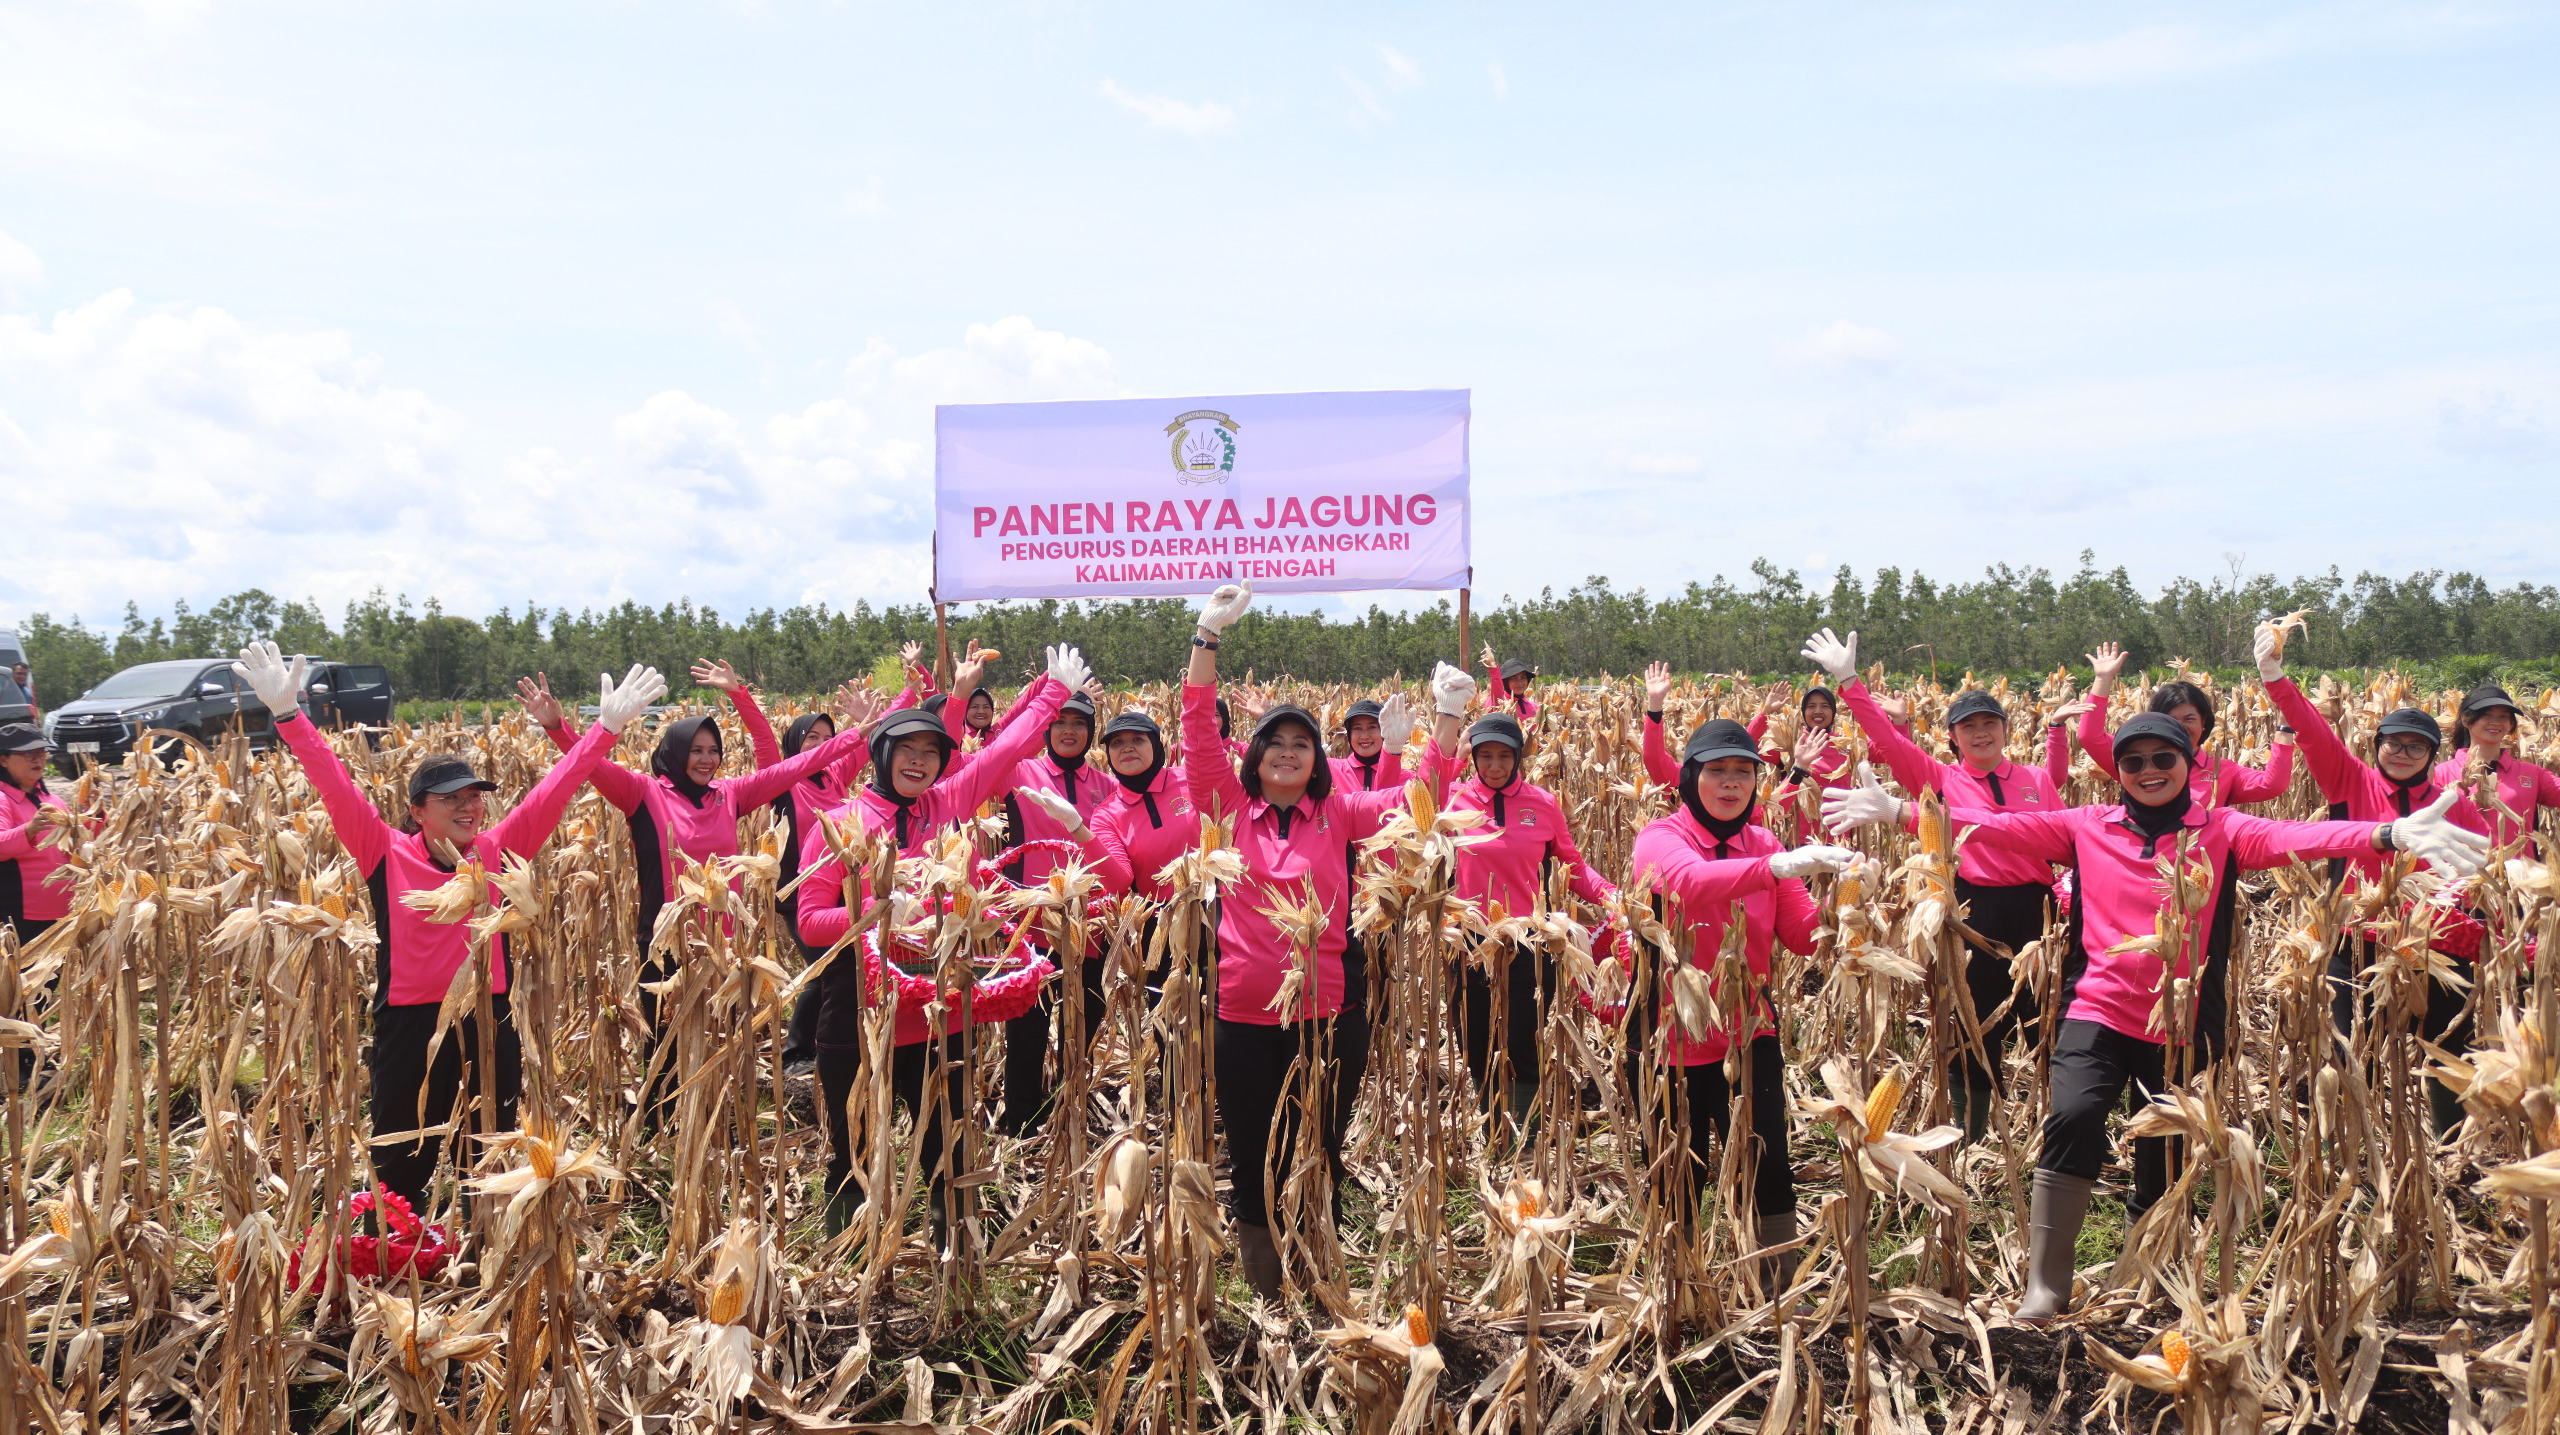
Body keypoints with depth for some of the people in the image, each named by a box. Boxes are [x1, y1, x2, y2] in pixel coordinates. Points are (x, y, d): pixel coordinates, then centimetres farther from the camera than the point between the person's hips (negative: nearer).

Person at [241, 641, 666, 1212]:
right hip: (408, 1028, -2)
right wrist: (288, 714, -16)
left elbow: (552, 790, -1)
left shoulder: (498, 851, 2)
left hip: (488, 1022, 2)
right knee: (402, 1169, 9)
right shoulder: (387, 855, -2)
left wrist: (608, 726, -7)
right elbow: (337, 787, -8)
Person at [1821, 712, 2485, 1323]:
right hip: (2098, 1010, -1)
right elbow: (1998, 826, 2)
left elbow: (2290, 837, -14)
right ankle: (2044, 1289, -17)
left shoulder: (2220, 831, 2)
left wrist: (2390, 834, -31)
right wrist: (1900, 811, -8)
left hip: (2180, 1023, 1)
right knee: (2074, 1116, -26)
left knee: (2162, 1166, 9)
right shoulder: (2088, 827, 7)